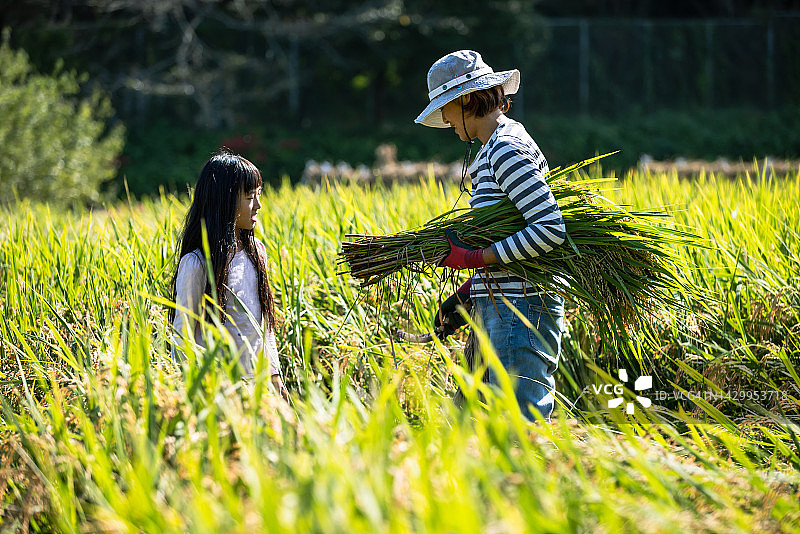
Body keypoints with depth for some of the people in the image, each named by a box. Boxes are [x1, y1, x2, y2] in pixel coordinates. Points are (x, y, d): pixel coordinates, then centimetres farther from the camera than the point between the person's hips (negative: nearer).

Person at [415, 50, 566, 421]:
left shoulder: (506, 149, -14)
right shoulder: (495, 149, 18)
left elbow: (550, 230, -23)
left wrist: (475, 259, -19)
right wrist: (466, 294, 15)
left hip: (519, 310, -11)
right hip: (496, 307, 11)